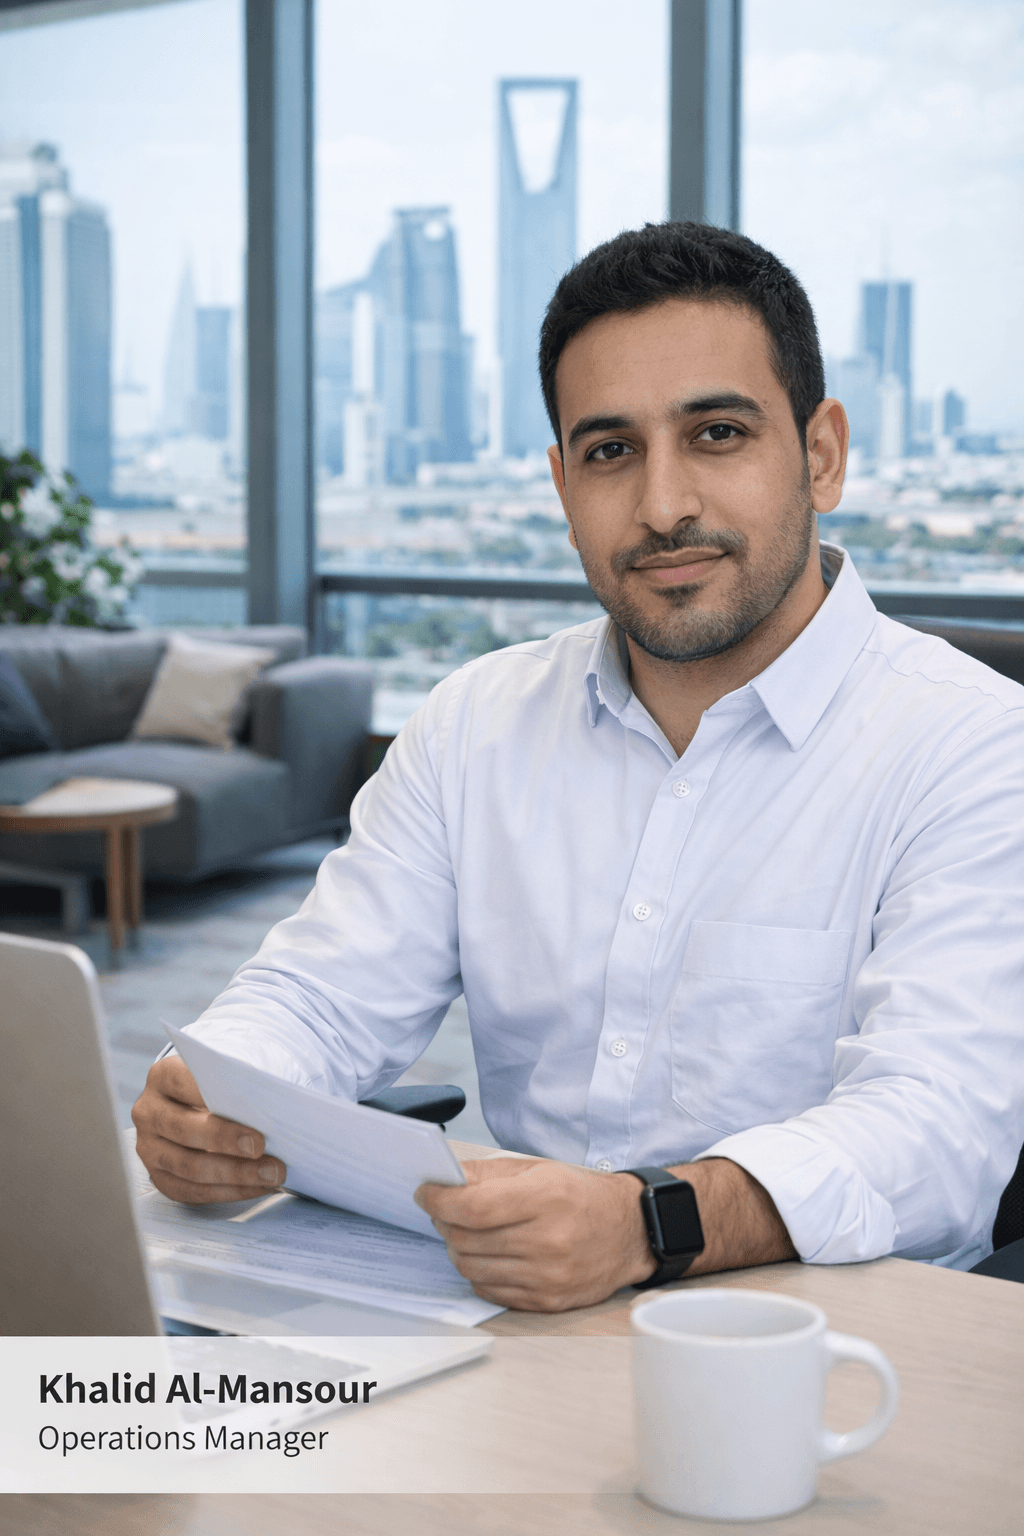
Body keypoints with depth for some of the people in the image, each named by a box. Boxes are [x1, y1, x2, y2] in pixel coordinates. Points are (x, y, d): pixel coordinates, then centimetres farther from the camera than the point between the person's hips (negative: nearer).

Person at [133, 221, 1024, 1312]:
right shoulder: (477, 722, 10)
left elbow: (937, 1120, -20)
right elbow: (323, 997, 6)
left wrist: (654, 1223, -38)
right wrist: (207, 1113, -18)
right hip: (508, 1311, 5)